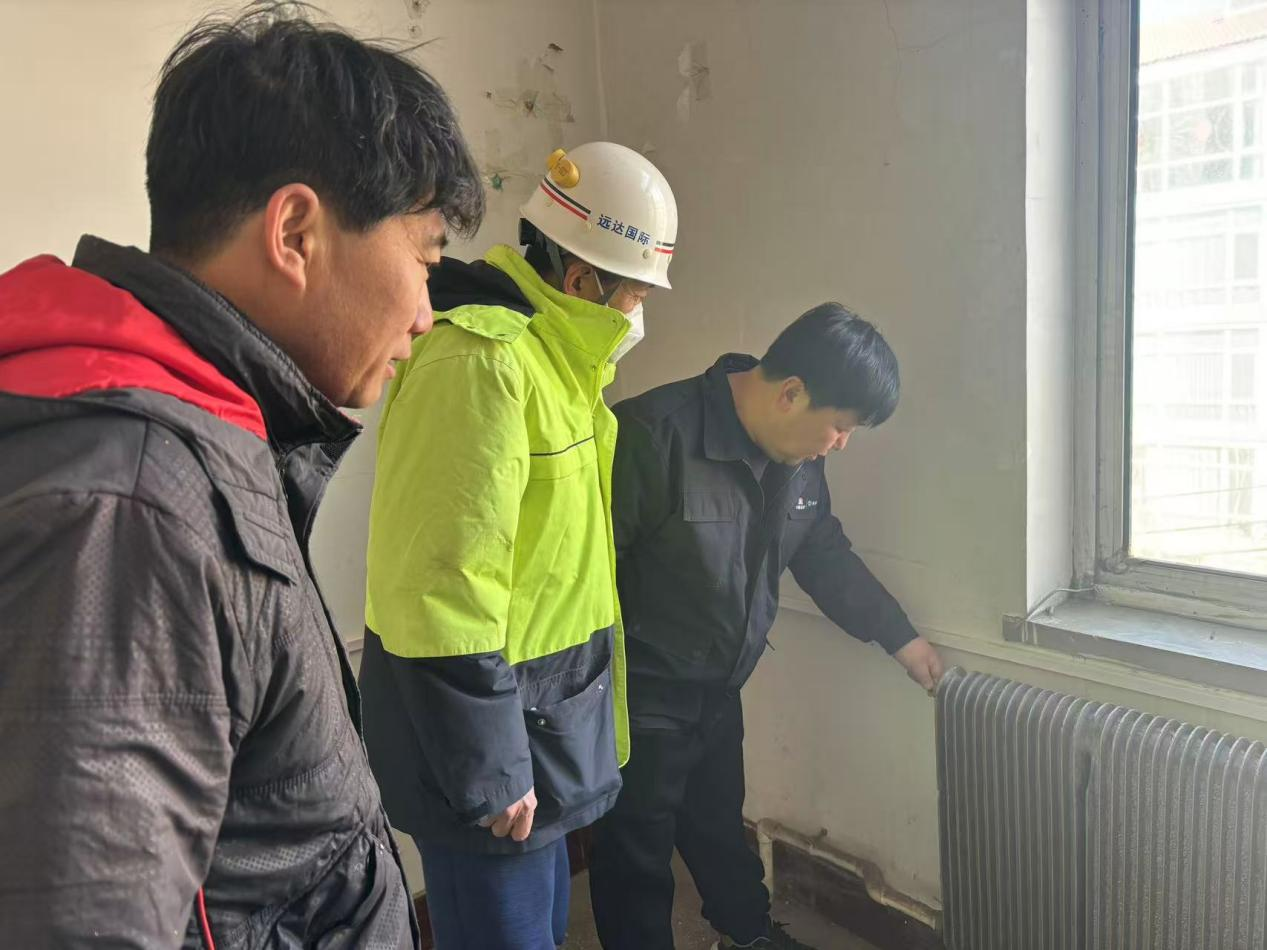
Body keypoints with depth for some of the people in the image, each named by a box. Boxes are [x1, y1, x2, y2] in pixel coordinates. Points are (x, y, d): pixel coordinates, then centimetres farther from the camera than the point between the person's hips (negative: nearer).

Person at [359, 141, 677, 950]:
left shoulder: (552, 354, 10)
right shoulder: (483, 359, -22)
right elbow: (444, 589, -26)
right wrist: (487, 773, -19)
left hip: (545, 721, 9)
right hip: (495, 728, -9)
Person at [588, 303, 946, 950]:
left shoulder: (799, 459, -1)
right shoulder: (653, 435, -28)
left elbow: (825, 553, 14)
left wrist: (898, 635, 17)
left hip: (719, 694, 8)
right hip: (641, 701, -7)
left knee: (720, 829, 27)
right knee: (637, 857, 10)